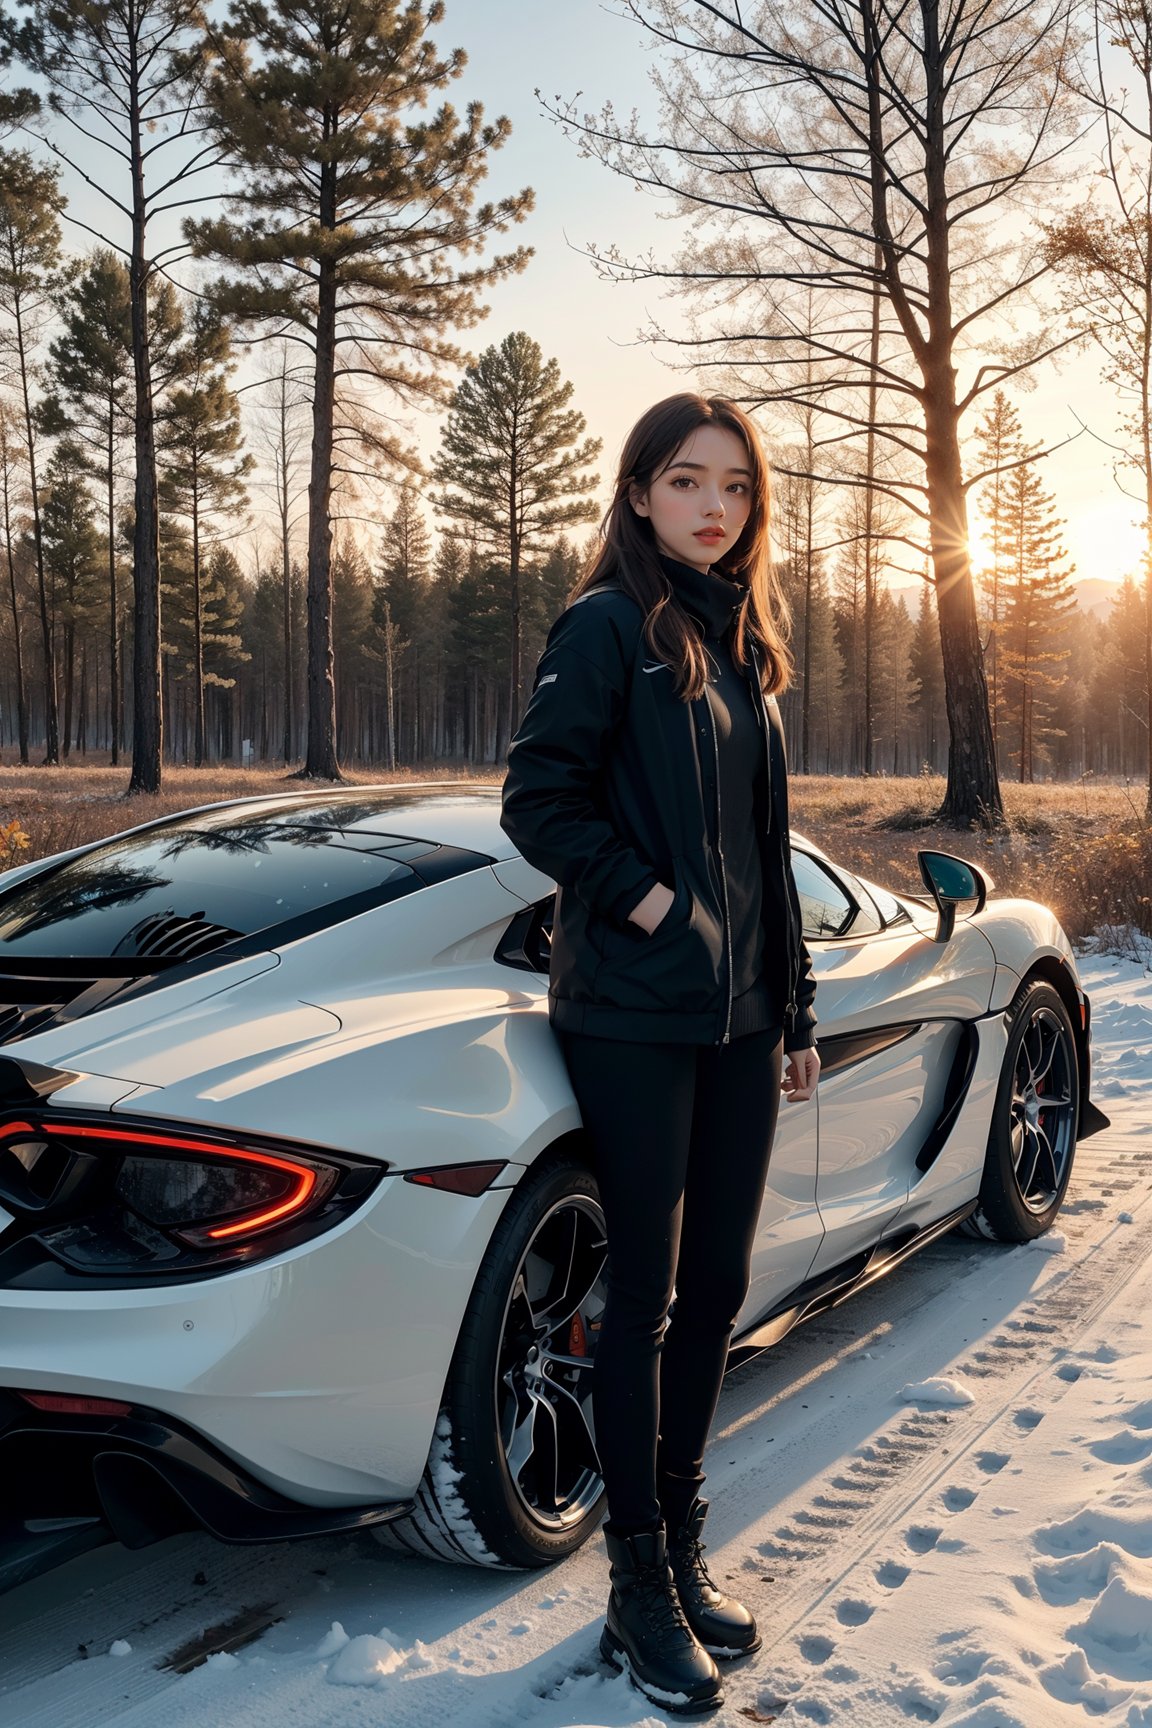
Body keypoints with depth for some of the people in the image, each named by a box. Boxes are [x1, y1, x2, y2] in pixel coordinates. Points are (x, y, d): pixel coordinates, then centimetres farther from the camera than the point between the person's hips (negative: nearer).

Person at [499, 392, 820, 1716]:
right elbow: (538, 796, -12)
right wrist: (646, 900, -17)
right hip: (635, 1016, -7)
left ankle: (685, 1550, 28)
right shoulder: (607, 626, -6)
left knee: (716, 1287, 13)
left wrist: (795, 1007, 17)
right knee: (647, 1296, 1)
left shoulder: (743, 640, 15)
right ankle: (641, 1590, 15)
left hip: (739, 1016, 7)